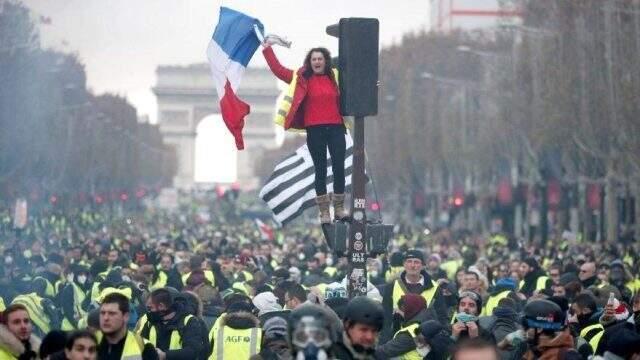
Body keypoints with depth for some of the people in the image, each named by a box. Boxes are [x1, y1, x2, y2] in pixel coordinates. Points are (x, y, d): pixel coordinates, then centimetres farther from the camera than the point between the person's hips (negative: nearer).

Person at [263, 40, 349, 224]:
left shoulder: (334, 77, 9)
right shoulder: (302, 78, 3)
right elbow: (278, 70, 1)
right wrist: (267, 49, 1)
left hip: (335, 128, 2)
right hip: (315, 130, -2)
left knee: (339, 167, 1)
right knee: (320, 170, 3)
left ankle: (339, 209, 12)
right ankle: (324, 212, 9)